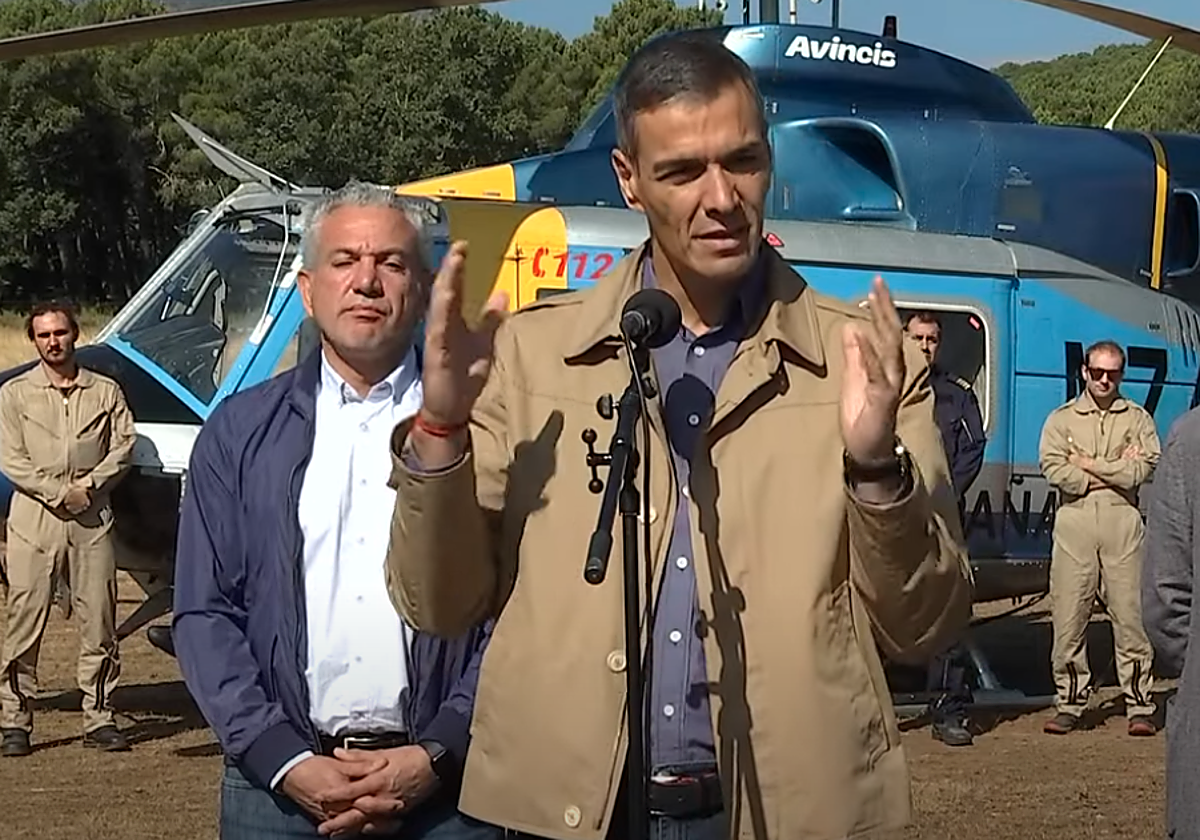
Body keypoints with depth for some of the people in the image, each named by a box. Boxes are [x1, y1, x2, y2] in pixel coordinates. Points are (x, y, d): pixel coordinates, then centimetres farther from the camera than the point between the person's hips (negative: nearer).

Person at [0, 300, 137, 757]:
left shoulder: (105, 391, 11)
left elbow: (123, 446, 5)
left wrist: (89, 485, -10)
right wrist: (59, 493, -11)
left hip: (92, 520, 1)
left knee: (98, 621, 2)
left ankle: (100, 718, 9)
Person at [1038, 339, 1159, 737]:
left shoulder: (1138, 419, 13)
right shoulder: (1061, 419, 12)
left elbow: (1142, 469, -4)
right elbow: (1054, 470, -5)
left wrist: (1089, 464, -5)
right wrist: (1116, 472, -5)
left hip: (1123, 522, 0)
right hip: (1074, 523, 1)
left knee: (1131, 614, -3)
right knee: (1068, 616, -1)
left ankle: (1140, 706, 3)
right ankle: (1070, 704, 8)